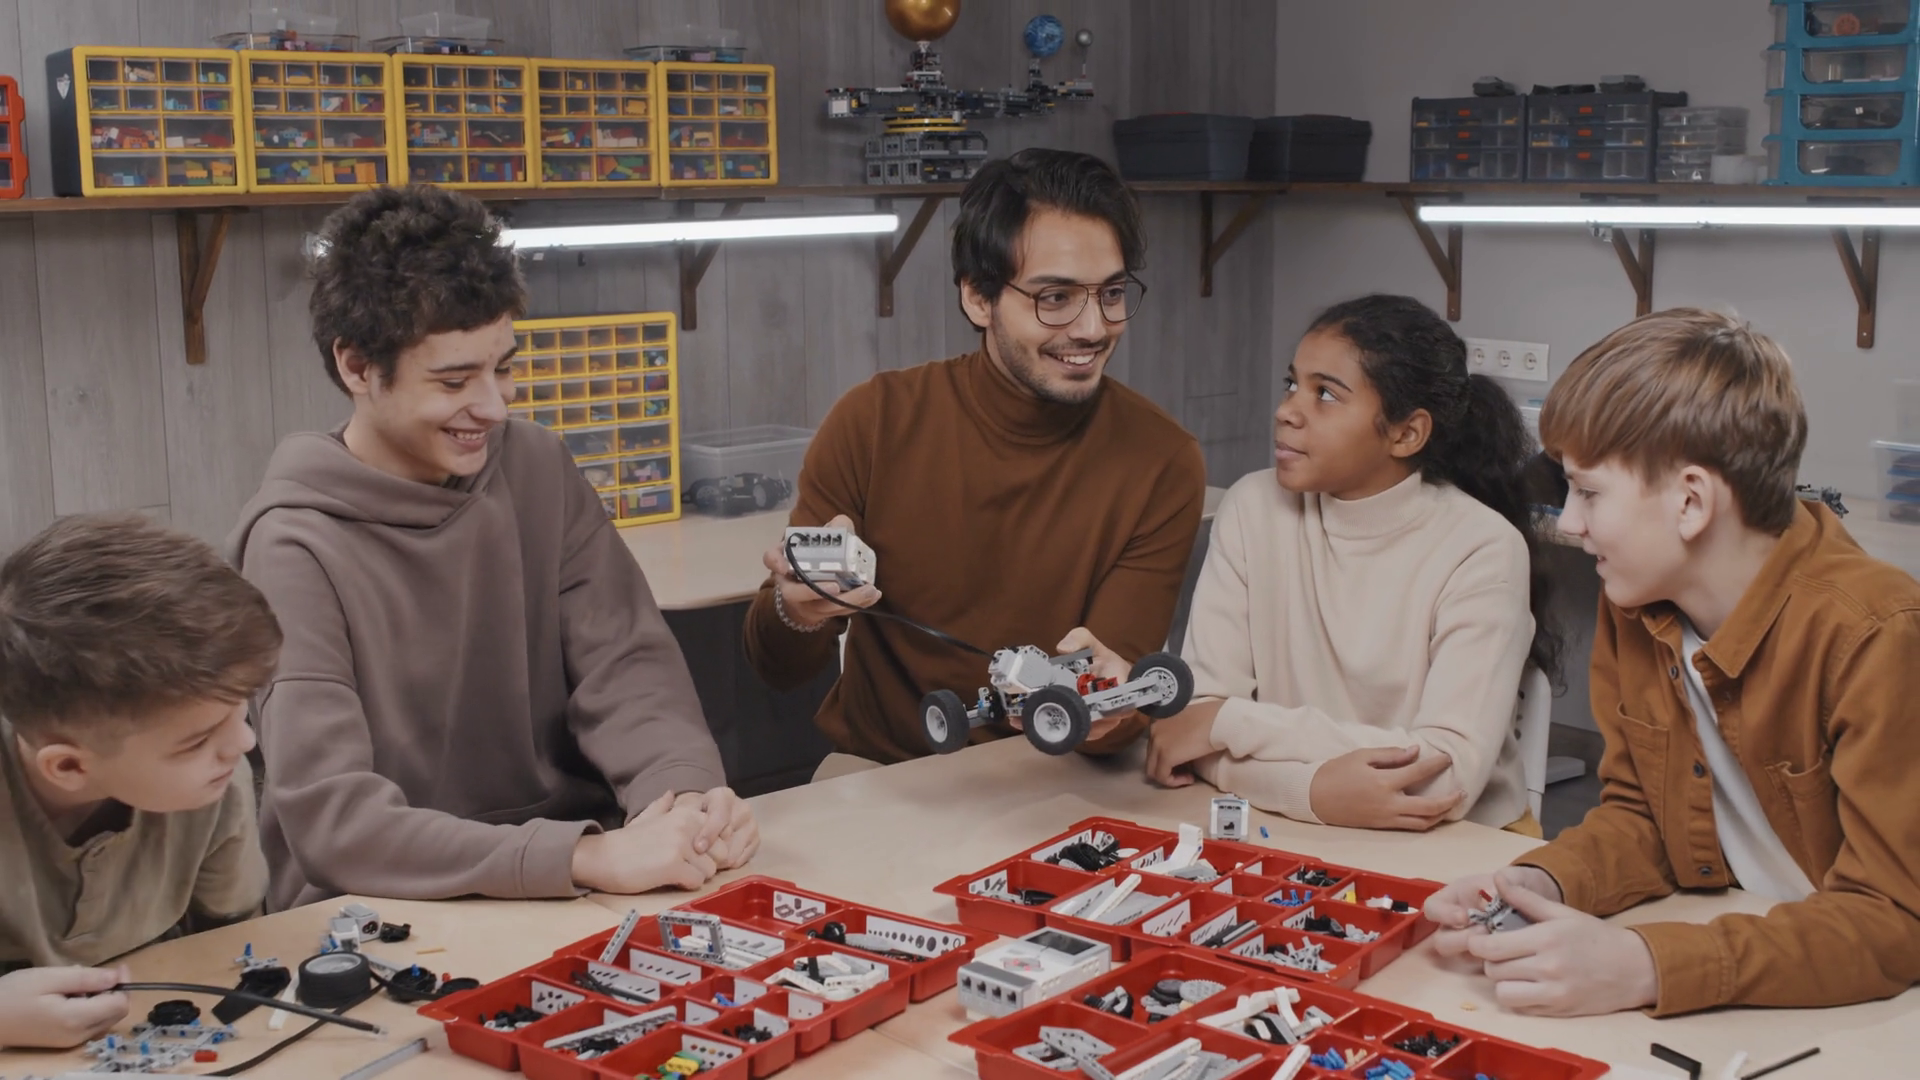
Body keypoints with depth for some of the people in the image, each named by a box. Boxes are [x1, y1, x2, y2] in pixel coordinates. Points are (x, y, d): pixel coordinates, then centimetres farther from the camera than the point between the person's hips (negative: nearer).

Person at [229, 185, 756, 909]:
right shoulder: (295, 548, -13)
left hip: (572, 883, 5)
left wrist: (684, 793, -22)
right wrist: (588, 857, -31)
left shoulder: (536, 469, 3)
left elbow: (625, 663, -1)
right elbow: (332, 819, -21)